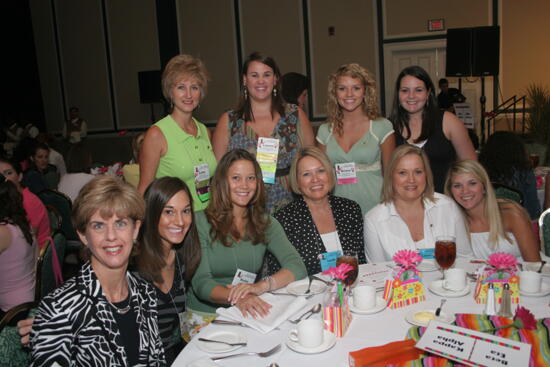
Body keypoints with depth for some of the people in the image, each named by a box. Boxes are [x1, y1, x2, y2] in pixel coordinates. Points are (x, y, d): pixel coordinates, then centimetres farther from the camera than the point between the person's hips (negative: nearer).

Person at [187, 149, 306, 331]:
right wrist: (235, 297, -33)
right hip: (204, 317, -4)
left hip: (247, 315, 4)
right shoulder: (200, 222, -6)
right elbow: (201, 283, -12)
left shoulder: (266, 223, 5)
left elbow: (297, 267, -8)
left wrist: (261, 286, -28)